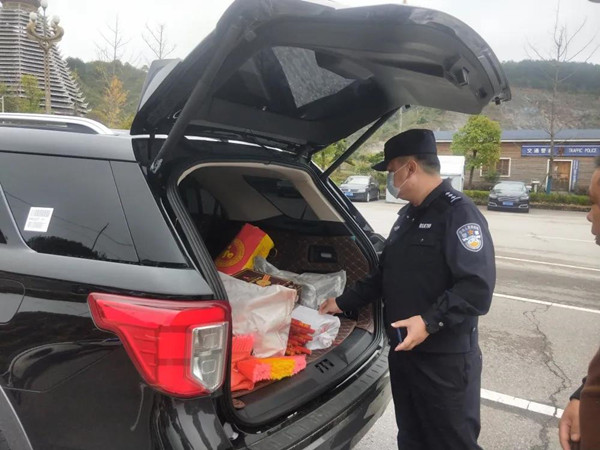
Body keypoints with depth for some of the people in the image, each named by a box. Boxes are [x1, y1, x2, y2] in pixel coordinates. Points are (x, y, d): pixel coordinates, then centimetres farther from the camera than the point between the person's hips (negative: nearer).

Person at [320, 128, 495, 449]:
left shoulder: (459, 213, -16)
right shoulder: (407, 215, 14)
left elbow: (478, 287, -25)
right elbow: (384, 274, 20)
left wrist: (431, 321, -31)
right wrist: (344, 303, 19)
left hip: (446, 361, -8)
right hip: (402, 353, 9)